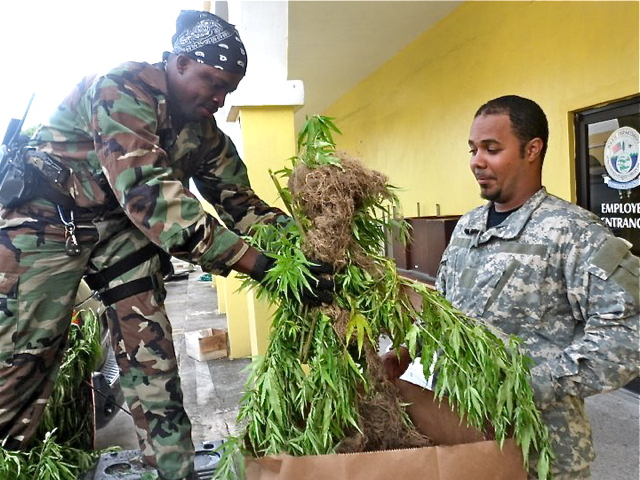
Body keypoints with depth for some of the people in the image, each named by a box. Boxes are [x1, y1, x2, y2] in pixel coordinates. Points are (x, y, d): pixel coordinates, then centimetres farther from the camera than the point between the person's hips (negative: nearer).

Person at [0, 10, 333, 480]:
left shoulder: (206, 132, 0)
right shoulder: (121, 90, -24)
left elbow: (238, 200, 2)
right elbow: (149, 193, -36)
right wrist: (259, 264, -42)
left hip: (122, 224, 6)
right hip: (48, 214, -5)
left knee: (151, 351, 0)